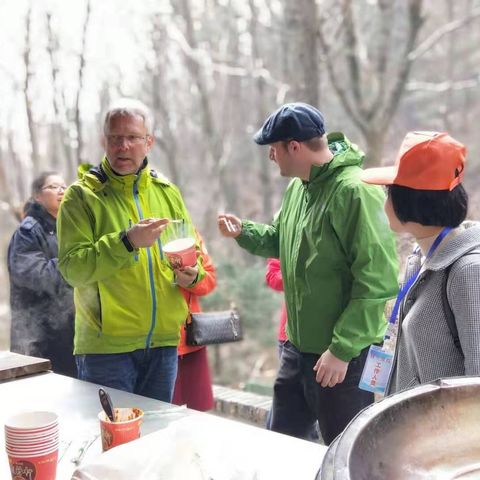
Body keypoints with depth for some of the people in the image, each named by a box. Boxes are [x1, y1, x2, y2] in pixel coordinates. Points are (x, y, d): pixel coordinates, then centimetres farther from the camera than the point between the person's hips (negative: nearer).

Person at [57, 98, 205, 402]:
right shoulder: (83, 196, -6)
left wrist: (192, 273, -5)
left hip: (163, 342, 5)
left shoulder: (167, 192, 8)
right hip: (106, 346, -4)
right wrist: (127, 242, -28)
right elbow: (72, 268, -16)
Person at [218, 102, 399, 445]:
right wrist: (244, 231, 4)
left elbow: (378, 282, -24)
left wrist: (341, 350, -22)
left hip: (344, 355, -9)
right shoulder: (298, 187, 8)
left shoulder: (355, 190, -21)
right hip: (298, 348, 9)